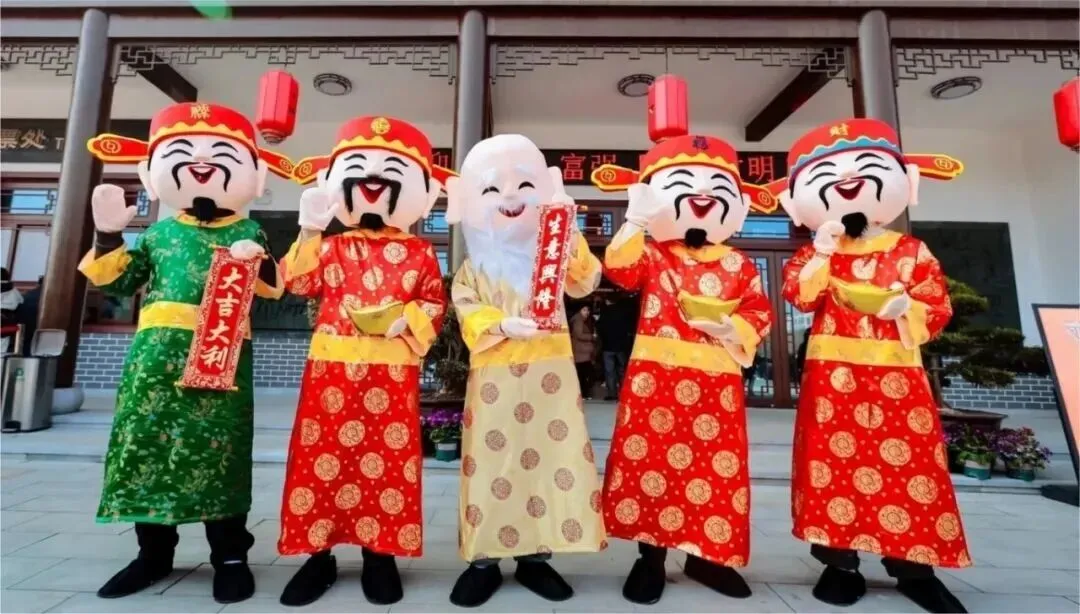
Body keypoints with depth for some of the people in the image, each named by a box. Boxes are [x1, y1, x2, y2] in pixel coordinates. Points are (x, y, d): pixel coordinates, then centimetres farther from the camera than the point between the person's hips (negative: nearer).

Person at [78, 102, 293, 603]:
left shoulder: (248, 232, 7)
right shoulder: (158, 233, 14)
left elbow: (272, 286, 0)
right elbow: (116, 281, 19)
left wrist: (257, 262, -19)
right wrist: (108, 235, 10)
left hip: (223, 352, -3)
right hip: (157, 349, 4)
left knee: (219, 447, -1)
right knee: (144, 442, 6)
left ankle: (230, 555, 11)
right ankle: (154, 552, 24)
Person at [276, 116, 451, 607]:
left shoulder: (419, 253, 6)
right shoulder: (333, 247, 11)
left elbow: (435, 303, 4)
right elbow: (299, 283, -1)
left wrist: (405, 319, -13)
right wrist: (309, 231, -5)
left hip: (392, 369, -1)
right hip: (333, 364, 2)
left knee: (388, 458, 5)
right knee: (324, 454, 6)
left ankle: (381, 553, 20)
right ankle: (317, 553, 23)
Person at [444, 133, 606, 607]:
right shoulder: (474, 267, 6)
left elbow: (585, 282, -6)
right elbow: (466, 308, -6)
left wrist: (572, 241, -18)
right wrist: (500, 326, -22)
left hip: (550, 372, 2)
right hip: (495, 375, -1)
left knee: (552, 455, 4)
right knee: (492, 461, 2)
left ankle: (536, 555, 20)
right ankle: (484, 559, 17)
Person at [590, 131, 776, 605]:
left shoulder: (737, 265, 10)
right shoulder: (651, 254, 4)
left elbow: (759, 312, 9)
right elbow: (618, 269, -14)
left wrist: (733, 328, -10)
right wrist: (635, 223, -20)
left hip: (716, 379, 3)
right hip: (656, 374, -2)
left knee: (719, 466, 9)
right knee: (649, 461, 2)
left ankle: (708, 554, 29)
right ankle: (650, 555, 19)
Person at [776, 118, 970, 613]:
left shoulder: (911, 251, 7)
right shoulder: (816, 252, 6)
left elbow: (938, 308, 4)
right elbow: (799, 296, -10)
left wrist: (904, 307, -15)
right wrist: (822, 251, -15)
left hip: (897, 376, 1)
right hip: (834, 376, -1)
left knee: (910, 463, 5)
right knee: (836, 462, 2)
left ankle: (915, 567, 21)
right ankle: (840, 563, 14)